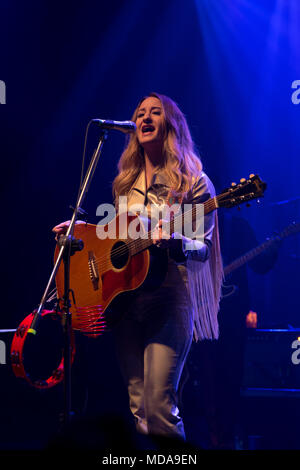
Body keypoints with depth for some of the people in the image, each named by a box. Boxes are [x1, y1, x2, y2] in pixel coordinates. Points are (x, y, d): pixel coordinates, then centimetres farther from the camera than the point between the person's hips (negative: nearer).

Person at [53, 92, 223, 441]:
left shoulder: (192, 182, -1)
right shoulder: (125, 182, 16)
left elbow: (202, 247, -6)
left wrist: (174, 242, -26)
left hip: (169, 295, -6)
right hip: (122, 293, 6)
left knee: (159, 402, -16)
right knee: (137, 404, 6)